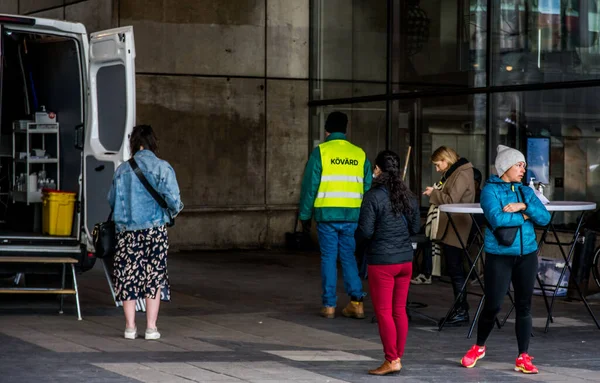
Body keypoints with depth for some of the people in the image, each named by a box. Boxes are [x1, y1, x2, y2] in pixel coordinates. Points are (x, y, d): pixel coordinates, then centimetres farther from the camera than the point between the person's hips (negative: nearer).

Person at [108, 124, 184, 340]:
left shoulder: (123, 170, 1)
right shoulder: (162, 168, -5)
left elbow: (112, 200, 4)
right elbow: (172, 199, -11)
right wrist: (173, 212, 10)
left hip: (127, 231, 1)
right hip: (155, 230, -1)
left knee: (128, 277, 8)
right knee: (154, 276, 6)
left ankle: (130, 327, 8)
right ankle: (151, 327, 4)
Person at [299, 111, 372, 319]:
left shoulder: (320, 152, -2)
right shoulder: (360, 154, 7)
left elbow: (309, 185, -3)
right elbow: (368, 187, 8)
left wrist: (305, 215, 5)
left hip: (327, 214, -3)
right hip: (352, 215, 3)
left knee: (329, 258, 5)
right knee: (348, 257, 12)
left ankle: (329, 305, 6)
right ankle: (356, 301, 1)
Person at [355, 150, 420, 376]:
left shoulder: (373, 197, -14)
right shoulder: (408, 196, 5)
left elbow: (365, 230, -15)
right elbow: (415, 227, 11)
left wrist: (359, 244, 6)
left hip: (382, 261, -6)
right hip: (405, 258, 6)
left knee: (383, 312, -1)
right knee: (399, 310, 12)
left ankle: (391, 360, -1)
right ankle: (398, 356, 16)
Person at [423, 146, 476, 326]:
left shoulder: (461, 175, -14)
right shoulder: (452, 173, 18)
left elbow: (451, 200, -21)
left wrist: (434, 193, -9)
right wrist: (435, 193, 10)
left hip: (455, 231, -11)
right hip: (449, 229, 11)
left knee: (455, 270, -7)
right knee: (454, 270, 14)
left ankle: (462, 312, -3)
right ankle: (459, 310, 20)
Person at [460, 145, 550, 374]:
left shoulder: (526, 191, 11)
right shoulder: (490, 190, -4)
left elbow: (545, 218, 0)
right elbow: (497, 219, -20)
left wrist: (525, 206, -14)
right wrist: (523, 217, -9)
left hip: (527, 254, 4)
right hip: (499, 255, -4)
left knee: (524, 306, 4)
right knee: (493, 305, -1)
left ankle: (523, 358, 9)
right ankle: (479, 347, 23)